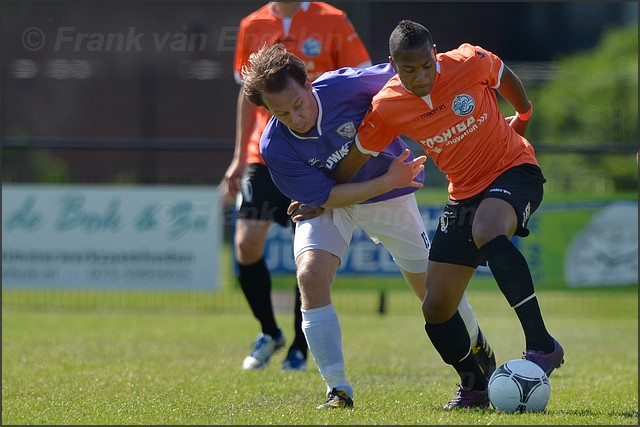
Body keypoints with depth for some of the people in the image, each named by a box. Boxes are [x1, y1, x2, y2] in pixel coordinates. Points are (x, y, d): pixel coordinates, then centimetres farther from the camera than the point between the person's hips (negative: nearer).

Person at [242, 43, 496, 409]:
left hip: (388, 199, 0)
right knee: (311, 274, -27)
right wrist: (390, 181, -26)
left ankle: (478, 347, 44)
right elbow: (327, 196, -22)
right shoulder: (275, 148, -29)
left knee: (431, 286, 11)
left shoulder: (345, 86, -32)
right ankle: (338, 390, -17)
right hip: (326, 203, 0)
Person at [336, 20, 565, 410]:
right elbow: (355, 159, 6)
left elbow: (506, 79, 8)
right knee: (436, 308, -1)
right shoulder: (387, 108, -10)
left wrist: (523, 115, 23)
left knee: (486, 232, -39)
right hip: (465, 193, 5)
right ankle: (475, 387, 22)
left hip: (514, 171, -5)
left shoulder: (470, 62, -16)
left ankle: (541, 345, -39)